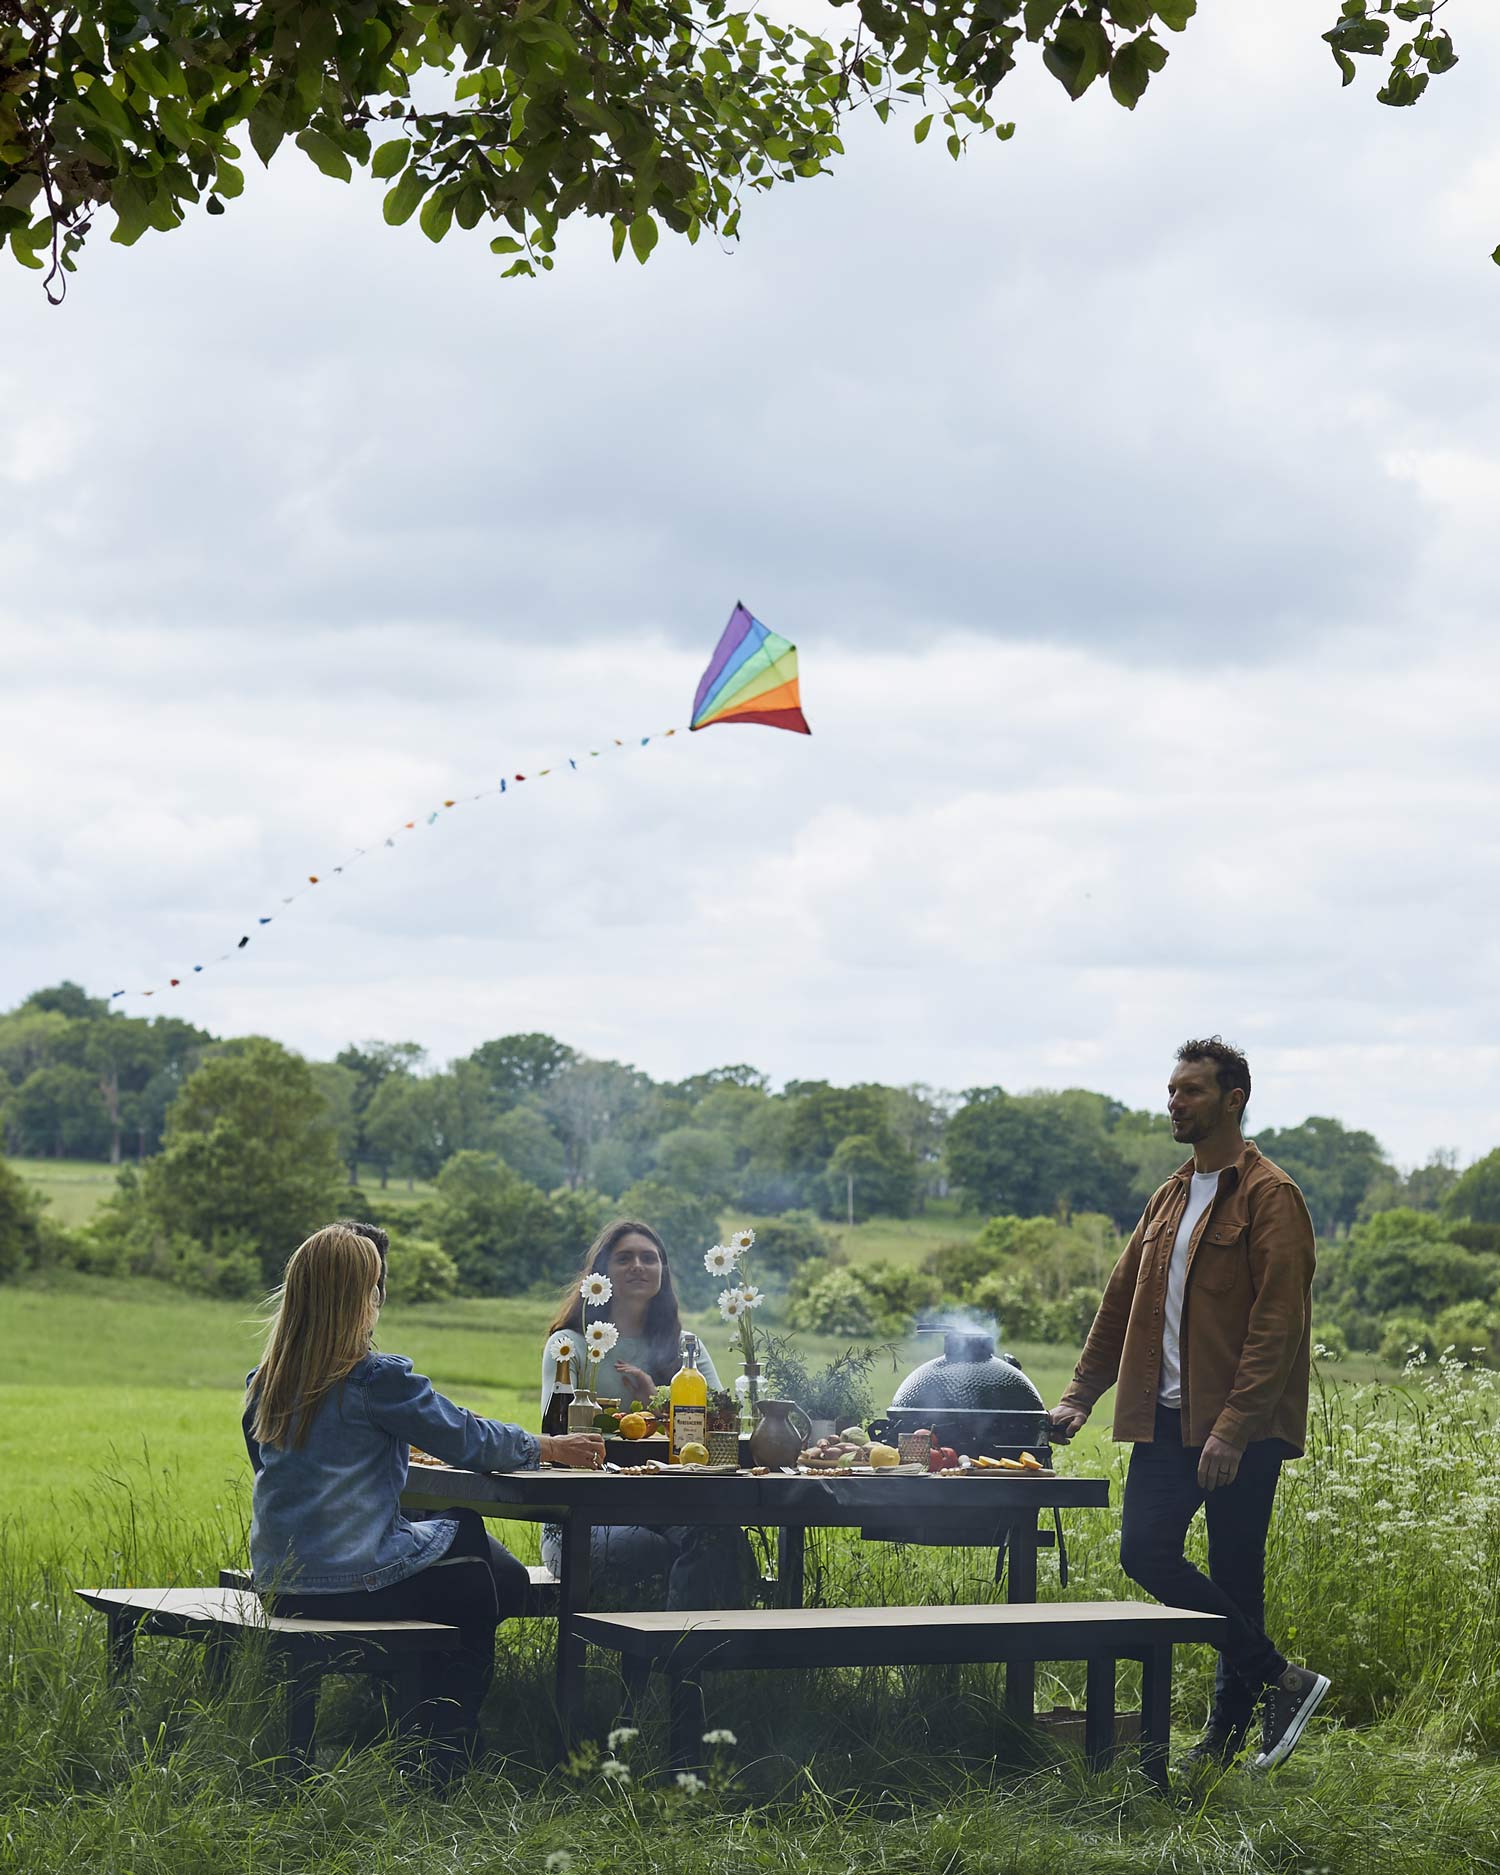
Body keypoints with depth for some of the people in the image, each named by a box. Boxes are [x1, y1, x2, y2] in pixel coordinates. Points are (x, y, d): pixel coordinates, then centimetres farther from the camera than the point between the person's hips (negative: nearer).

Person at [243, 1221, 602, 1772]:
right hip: (353, 1583, -8)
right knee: (501, 1583, 13)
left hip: (279, 1582, 8)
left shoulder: (264, 1382, 6)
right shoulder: (377, 1377, -14)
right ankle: (438, 1761, 16)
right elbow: (466, 1438, -5)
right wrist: (549, 1447, 13)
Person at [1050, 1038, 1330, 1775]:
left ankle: (1228, 1729, 11)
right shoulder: (1169, 1197, 18)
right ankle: (1276, 1678, 10)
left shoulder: (1268, 1197, -7)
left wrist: (1233, 1428, -20)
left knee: (1234, 1576, -4)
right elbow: (1123, 1300, 23)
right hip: (1167, 1418, 7)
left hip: (1239, 1429, -7)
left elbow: (1277, 1323, -14)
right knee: (1145, 1551, -3)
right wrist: (1080, 1395, 16)